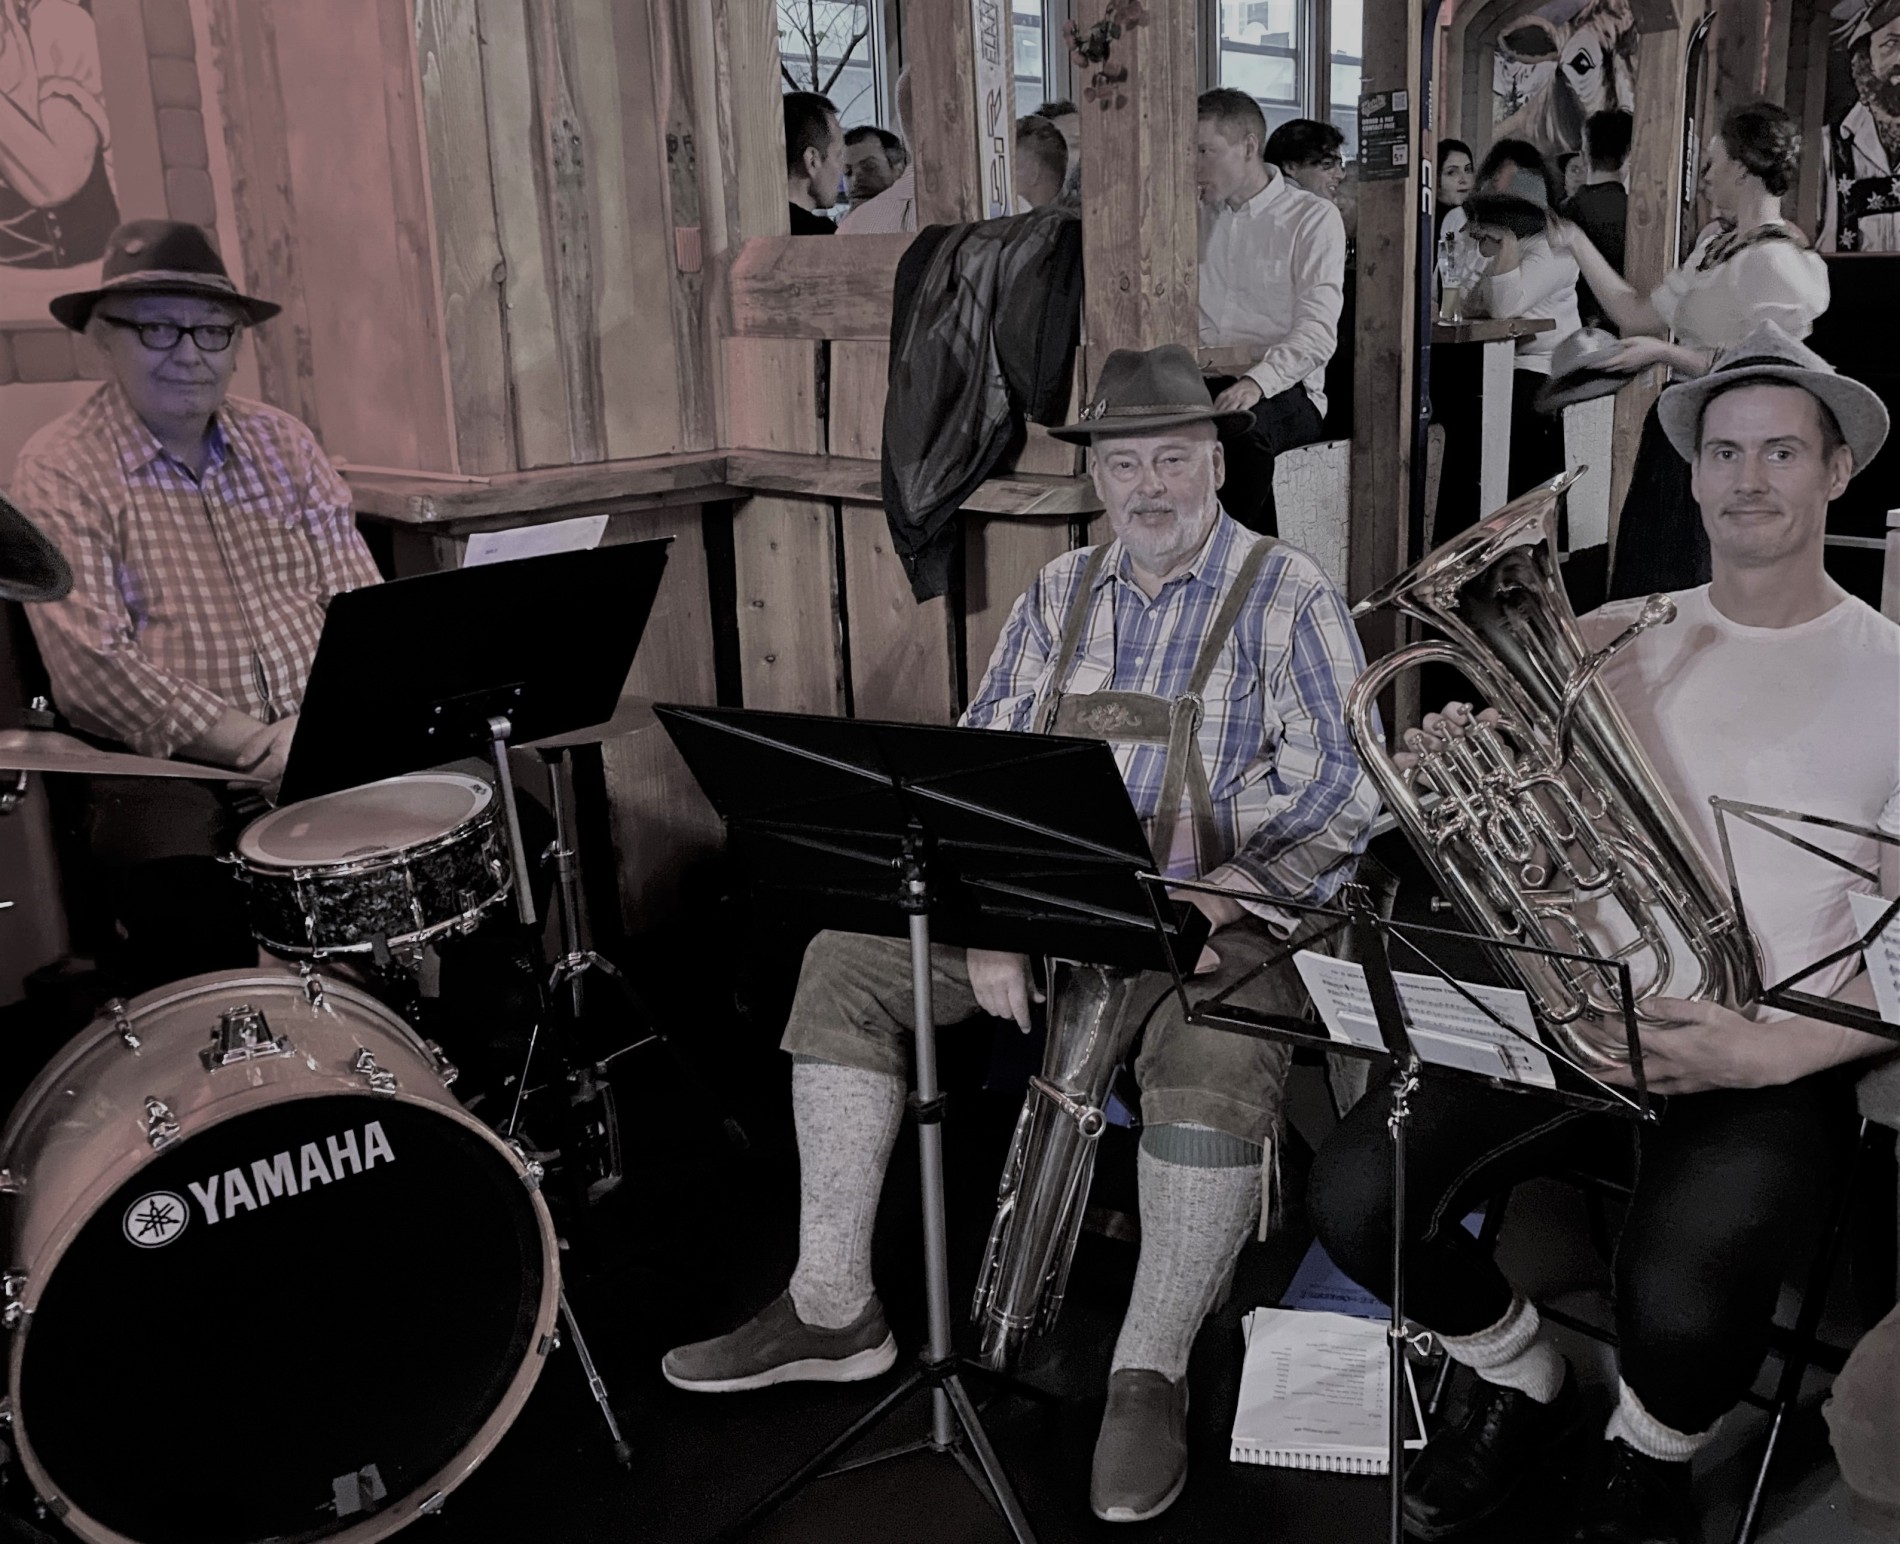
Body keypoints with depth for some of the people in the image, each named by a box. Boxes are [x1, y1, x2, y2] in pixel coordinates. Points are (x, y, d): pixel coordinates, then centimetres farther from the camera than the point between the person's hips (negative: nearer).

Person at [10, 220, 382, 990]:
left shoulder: (282, 443, 13)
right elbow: (92, 665, -12)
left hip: (321, 748, 4)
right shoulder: (61, 468, -2)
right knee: (184, 896, -33)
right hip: (164, 768, -4)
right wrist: (253, 745, -19)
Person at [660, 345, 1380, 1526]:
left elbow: (1340, 788, -13)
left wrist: (1213, 897, -26)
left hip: (1220, 913, -5)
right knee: (849, 958, -8)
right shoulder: (1062, 592, 12)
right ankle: (833, 1312, -2)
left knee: (1216, 1057, -37)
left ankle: (1153, 1375, -17)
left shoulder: (1289, 597, -4)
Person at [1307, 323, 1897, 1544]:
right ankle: (1527, 1391, 15)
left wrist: (1770, 1050, -18)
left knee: (1680, 1303, -31)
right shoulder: (1613, 642, 10)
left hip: (1775, 1058, -3)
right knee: (1356, 1197, -18)